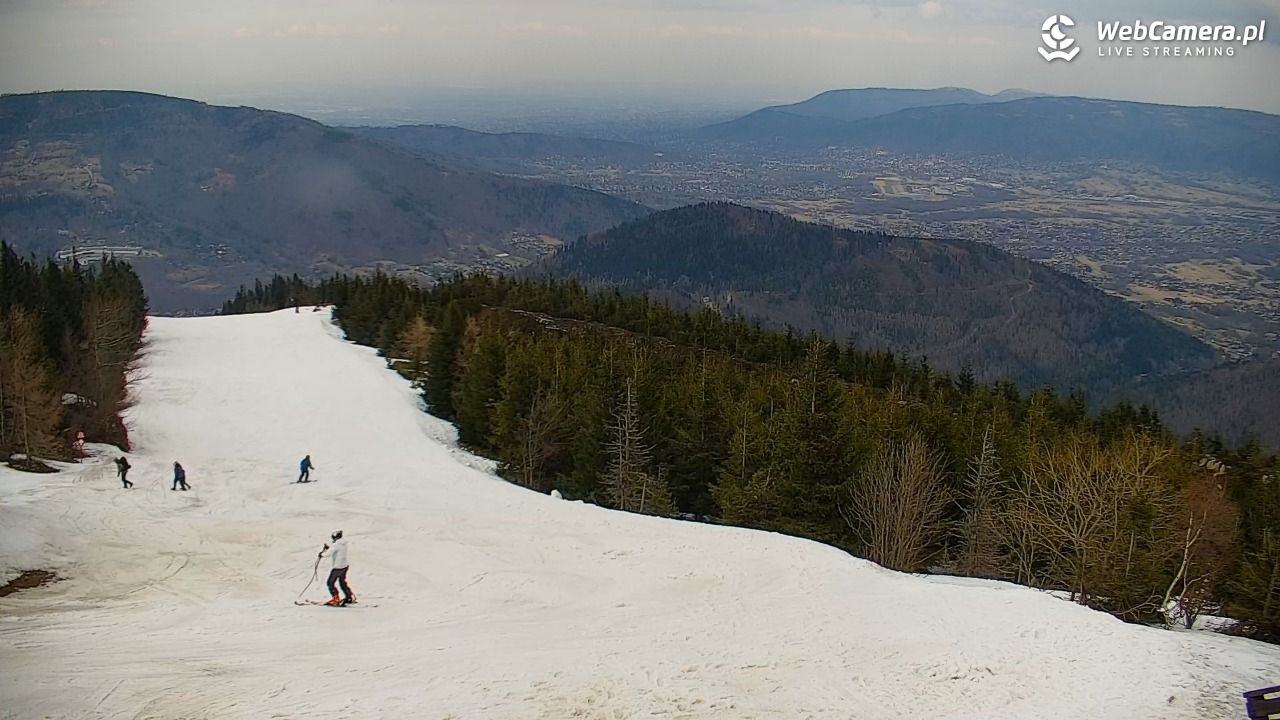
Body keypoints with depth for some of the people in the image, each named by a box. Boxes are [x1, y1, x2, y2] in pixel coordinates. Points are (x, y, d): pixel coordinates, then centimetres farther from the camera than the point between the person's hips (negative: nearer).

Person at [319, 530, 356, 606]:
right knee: (342, 583, 22)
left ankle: (336, 599, 3)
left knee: (331, 583, 4)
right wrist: (329, 547, 17)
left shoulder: (336, 545, -18)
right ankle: (350, 598, 25)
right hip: (344, 566, 8)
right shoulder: (343, 544, 7)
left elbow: (329, 554, -23)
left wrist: (321, 555, -5)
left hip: (337, 567, -8)